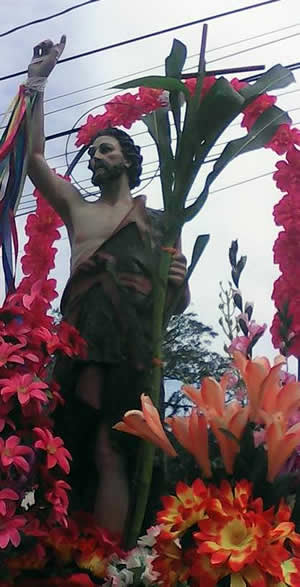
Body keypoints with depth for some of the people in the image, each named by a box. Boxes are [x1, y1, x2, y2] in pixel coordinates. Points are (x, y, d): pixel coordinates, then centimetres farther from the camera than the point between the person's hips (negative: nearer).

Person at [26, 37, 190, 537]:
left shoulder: (158, 223, 20)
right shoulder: (77, 208, 26)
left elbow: (178, 305, 18)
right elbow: (31, 156, 17)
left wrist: (179, 282, -6)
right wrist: (36, 82, 15)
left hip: (135, 340, -2)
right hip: (82, 335, 2)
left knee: (108, 451, -14)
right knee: (76, 445, -10)